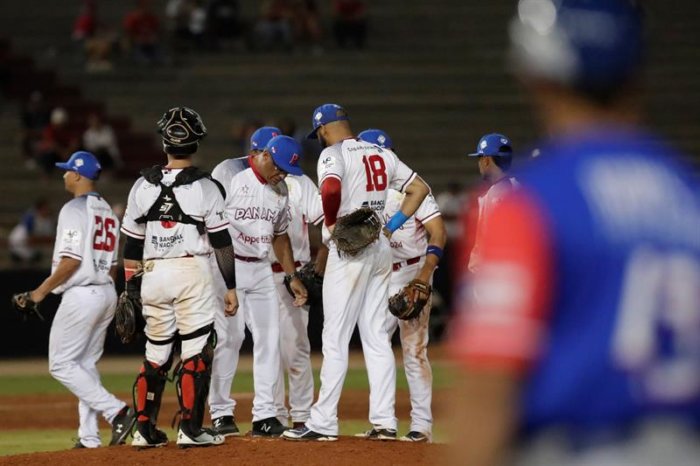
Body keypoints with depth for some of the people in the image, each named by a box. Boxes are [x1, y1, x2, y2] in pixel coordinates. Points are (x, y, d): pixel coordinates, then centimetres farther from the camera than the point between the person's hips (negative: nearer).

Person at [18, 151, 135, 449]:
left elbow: (71, 261, -18)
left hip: (81, 295, -9)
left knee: (61, 364, -4)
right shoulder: (107, 212, 15)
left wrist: (42, 291, -11)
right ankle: (89, 438, 8)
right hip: (107, 293, 9)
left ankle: (116, 411, -16)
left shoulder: (74, 209, -12)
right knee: (86, 364, 13)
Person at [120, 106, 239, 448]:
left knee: (155, 353, 13)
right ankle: (190, 429, -3)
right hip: (193, 271, -4)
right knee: (196, 351, 0)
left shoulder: (143, 185, 4)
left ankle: (145, 429, 12)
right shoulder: (204, 187, -6)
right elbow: (221, 241, -5)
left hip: (153, 274, 4)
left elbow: (132, 243, 8)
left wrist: (131, 286, 16)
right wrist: (231, 287, 1)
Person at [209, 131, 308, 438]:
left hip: (261, 270, 7)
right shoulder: (229, 173, -8)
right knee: (229, 337, -7)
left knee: (269, 337, 1)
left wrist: (291, 276, 16)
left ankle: (265, 415, 3)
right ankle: (221, 412, 3)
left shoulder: (279, 188, 13)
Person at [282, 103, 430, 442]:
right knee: (376, 337, 9)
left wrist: (331, 223, -13)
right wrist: (392, 225, 11)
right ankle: (384, 422, 5)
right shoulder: (381, 154, 14)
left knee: (335, 338, -5)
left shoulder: (333, 154, -8)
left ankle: (323, 423, -4)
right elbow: (420, 188, 17)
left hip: (349, 252, -7)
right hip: (381, 249, 7)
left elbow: (331, 188, -29)